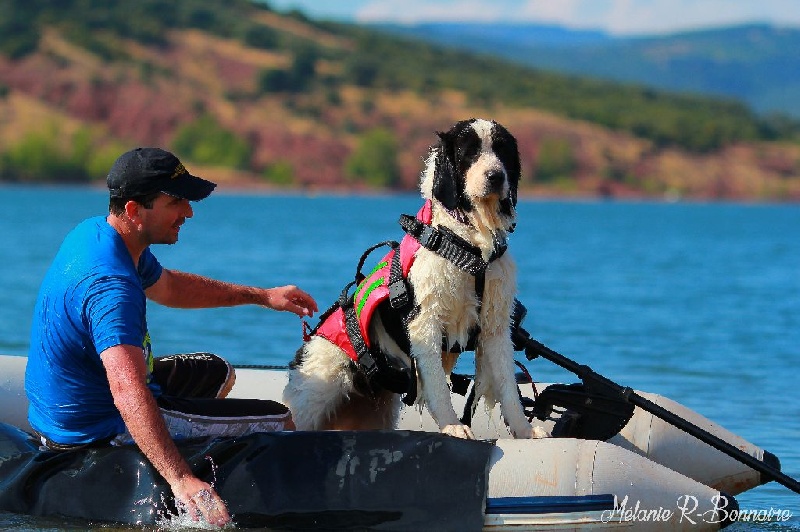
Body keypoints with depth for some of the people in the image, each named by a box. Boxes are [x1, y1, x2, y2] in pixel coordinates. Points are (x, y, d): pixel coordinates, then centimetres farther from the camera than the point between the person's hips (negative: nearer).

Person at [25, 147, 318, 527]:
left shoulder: (95, 233, 1)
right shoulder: (111, 286, -32)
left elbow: (166, 286, 21)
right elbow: (127, 388, -45)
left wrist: (262, 296, 20)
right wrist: (180, 480, -55)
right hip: (100, 432, -10)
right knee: (281, 422, -8)